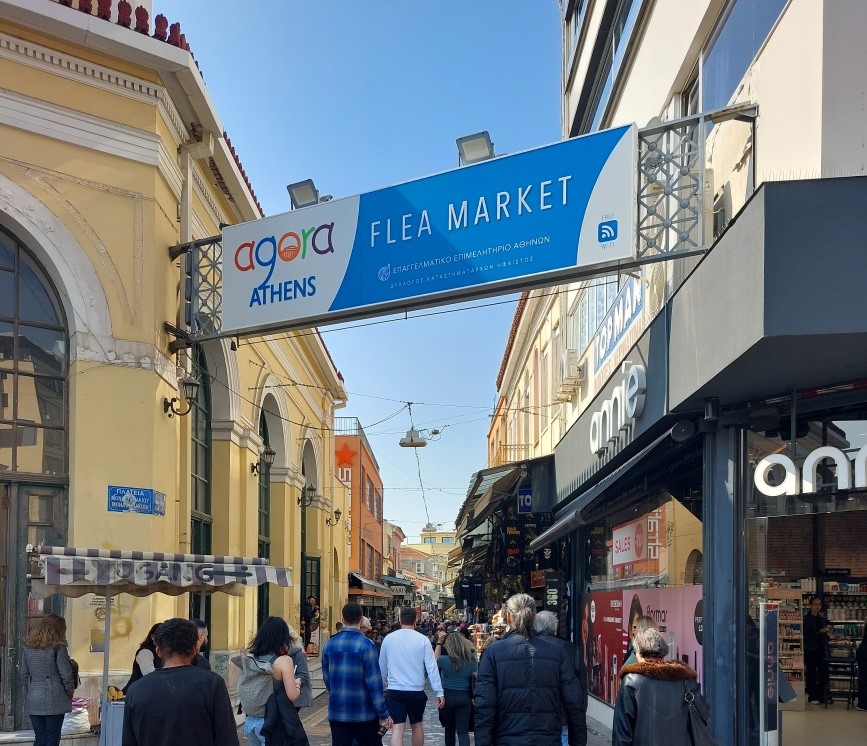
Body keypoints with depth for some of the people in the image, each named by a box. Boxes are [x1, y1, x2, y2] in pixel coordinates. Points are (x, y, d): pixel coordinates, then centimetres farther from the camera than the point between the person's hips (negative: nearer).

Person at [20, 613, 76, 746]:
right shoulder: (58, 647, -9)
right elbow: (66, 674, -9)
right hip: (54, 700, -5)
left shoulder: (28, 647, 8)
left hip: (33, 701, 5)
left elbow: (24, 674, 11)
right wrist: (70, 692, 6)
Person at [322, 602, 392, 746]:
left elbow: (327, 678, 13)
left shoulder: (329, 644, 3)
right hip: (363, 713, -4)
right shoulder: (366, 645, -12)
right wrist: (383, 714, -9)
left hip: (336, 713, 4)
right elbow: (374, 682, -14)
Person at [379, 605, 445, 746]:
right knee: (417, 725, 18)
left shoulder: (388, 639, 1)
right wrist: (439, 692, -4)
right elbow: (432, 667, -6)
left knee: (398, 727, -2)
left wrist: (383, 686, 25)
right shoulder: (422, 640, -5)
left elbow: (382, 667, 11)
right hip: (416, 691, 0)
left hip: (394, 691, 0)